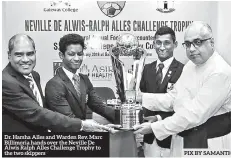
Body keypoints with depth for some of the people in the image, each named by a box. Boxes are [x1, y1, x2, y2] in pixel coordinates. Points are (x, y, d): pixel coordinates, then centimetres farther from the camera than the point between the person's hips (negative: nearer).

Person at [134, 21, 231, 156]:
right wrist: (141, 97, -4)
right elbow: (173, 98, 8)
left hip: (209, 145, -7)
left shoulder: (220, 72, -22)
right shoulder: (191, 65, 5)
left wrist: (154, 128, -22)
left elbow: (194, 115, -25)